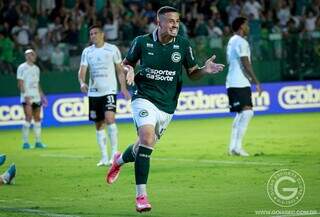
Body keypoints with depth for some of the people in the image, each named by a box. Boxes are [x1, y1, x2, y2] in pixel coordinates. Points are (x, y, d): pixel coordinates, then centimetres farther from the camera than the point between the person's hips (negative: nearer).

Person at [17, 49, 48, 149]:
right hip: (27, 98, -7)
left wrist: (41, 94, 12)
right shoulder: (22, 68, -4)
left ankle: (38, 142, 11)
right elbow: (20, 83, -10)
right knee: (28, 118, -14)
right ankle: (25, 142, -11)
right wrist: (26, 96, -18)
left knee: (37, 118, 6)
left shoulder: (36, 68, 17)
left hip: (36, 97, 7)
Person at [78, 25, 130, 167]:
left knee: (109, 119, -23)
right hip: (93, 93, 4)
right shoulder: (87, 52, 9)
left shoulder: (112, 49, 2)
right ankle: (104, 158, 14)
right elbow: (82, 71, 4)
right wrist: (82, 83, -16)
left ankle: (114, 153, -16)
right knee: (99, 125, 7)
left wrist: (123, 88, -4)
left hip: (109, 90, -4)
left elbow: (120, 71, 6)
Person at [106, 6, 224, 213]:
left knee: (143, 147, 13)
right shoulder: (142, 42, -6)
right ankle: (141, 195, -21)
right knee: (147, 137, -26)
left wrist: (205, 70, -16)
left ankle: (120, 160, 51)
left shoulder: (183, 45, -3)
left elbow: (192, 72, 5)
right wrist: (129, 70, -15)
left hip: (167, 105, 3)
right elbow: (126, 63, 8)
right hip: (144, 97, -3)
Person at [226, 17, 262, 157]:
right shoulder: (241, 42, -11)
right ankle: (237, 146, -19)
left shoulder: (231, 41, 19)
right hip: (240, 83, -10)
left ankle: (233, 147, 12)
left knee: (240, 114, 14)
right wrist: (256, 82, -13)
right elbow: (246, 64, -16)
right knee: (247, 112, -14)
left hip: (232, 83, 10)